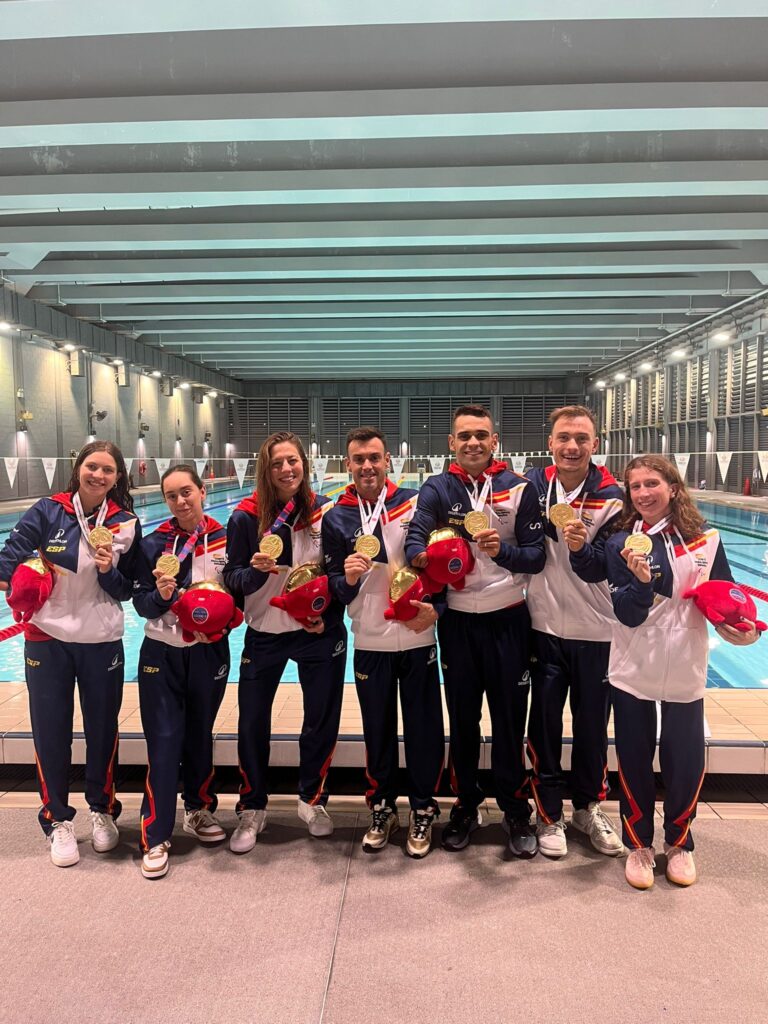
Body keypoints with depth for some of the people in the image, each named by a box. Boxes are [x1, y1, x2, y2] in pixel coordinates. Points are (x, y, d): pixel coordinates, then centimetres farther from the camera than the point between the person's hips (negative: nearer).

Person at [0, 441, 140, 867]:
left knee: (102, 729, 12)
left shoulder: (125, 524, -3)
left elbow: (126, 591, 1)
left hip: (102, 642, 1)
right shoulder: (48, 511, -6)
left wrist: (109, 571, -18)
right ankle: (57, 819, 28)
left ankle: (103, 809, 34)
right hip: (47, 638, 0)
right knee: (50, 731, 8)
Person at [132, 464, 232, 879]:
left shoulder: (225, 540, -4)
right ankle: (155, 836, 12)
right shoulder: (153, 544, -4)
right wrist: (160, 595, -23)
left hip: (210, 652, 1)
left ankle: (199, 809, 36)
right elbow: (141, 603, -3)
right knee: (164, 741, 1)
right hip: (162, 653, -1)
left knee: (200, 734, 15)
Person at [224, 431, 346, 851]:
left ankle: (312, 800, 34)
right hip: (264, 635, 0)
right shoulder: (246, 516, -9)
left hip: (319, 634, 1)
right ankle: (252, 809, 28)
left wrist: (328, 618, -9)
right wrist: (256, 570, -26)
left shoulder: (326, 511, -6)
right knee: (252, 724, 5)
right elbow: (231, 578, -6)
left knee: (322, 720, 10)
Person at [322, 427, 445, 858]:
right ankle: (382, 808, 35)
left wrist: (435, 605, -14)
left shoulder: (415, 503, -5)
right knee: (378, 730, 13)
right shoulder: (336, 518, 1)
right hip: (369, 643, 1)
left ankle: (423, 810, 30)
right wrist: (348, 578, -18)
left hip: (417, 639, -1)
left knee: (424, 728, 9)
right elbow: (336, 589, 4)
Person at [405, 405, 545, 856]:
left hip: (508, 619, -1)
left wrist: (502, 550, -24)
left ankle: (517, 810, 28)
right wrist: (425, 557, -38)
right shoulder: (438, 488, 0)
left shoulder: (519, 488, -2)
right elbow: (414, 539, -16)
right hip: (458, 619, 1)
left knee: (510, 719, 8)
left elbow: (537, 557, -5)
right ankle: (466, 806, 31)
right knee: (462, 718, 12)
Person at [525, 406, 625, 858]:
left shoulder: (611, 496, -8)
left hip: (596, 631, -1)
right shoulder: (534, 484, -1)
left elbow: (600, 570, -14)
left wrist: (581, 547, -32)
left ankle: (589, 806, 35)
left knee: (593, 724, 12)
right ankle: (549, 813, 26)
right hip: (545, 628, 1)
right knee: (544, 723, 8)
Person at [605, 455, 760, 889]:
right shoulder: (622, 543, -8)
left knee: (685, 762, 10)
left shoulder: (706, 539, -4)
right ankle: (639, 845, 31)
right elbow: (627, 615, -12)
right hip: (633, 671, -1)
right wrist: (640, 580, -30)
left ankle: (680, 843, 35)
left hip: (686, 671, 1)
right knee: (634, 760, 10)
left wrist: (743, 626, -13)